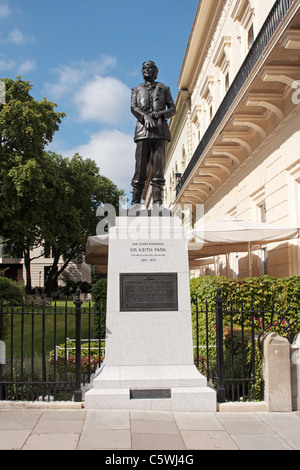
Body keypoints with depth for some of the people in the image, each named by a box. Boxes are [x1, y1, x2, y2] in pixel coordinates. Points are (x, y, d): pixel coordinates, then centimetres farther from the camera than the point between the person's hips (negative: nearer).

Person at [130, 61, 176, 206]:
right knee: (140, 165, -8)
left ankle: (157, 202, -13)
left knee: (159, 165, -10)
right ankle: (135, 202, -9)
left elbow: (173, 109, 14)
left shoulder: (164, 88, 24)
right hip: (143, 130, 0)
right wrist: (146, 117, -13)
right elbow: (133, 108, 7)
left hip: (160, 130, 0)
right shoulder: (136, 89, 24)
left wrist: (161, 113, -8)